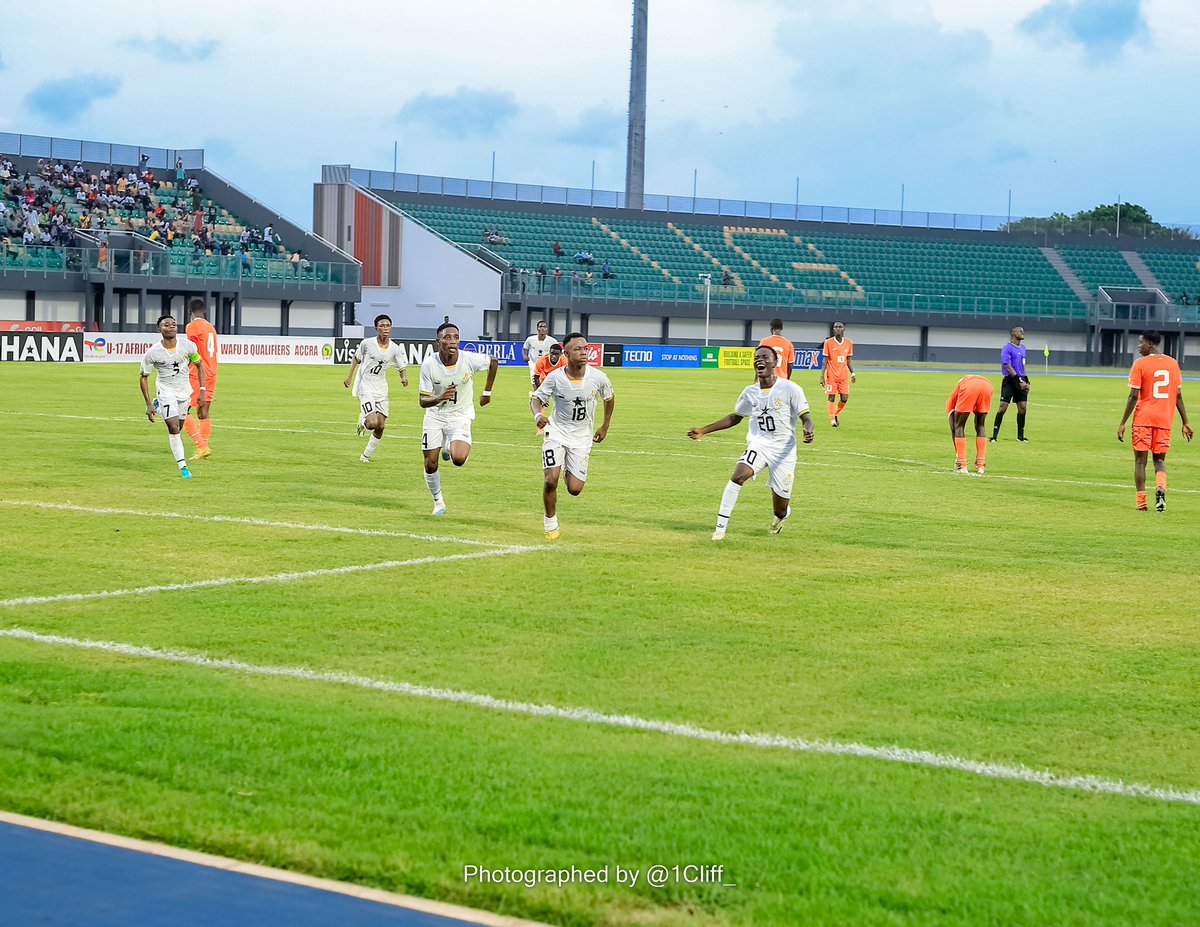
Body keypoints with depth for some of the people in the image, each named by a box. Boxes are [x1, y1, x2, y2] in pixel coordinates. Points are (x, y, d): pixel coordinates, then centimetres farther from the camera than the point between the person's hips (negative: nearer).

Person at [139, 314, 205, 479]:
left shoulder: (188, 345, -14)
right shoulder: (153, 353, -19)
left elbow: (199, 364, 4)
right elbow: (144, 377, -7)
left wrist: (202, 389, -3)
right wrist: (148, 404, -10)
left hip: (184, 391, 4)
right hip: (165, 391, -4)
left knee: (178, 428, 15)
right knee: (173, 428, -15)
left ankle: (159, 407, 43)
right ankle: (183, 466, -7)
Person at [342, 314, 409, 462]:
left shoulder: (395, 349, -2)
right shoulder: (367, 343, -9)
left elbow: (402, 369, 6)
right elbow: (356, 358, 9)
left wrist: (404, 378, -16)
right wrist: (349, 376, 6)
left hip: (382, 389, 4)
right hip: (366, 388, -4)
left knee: (381, 426, 3)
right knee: (372, 423, -20)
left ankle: (366, 455, 22)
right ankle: (363, 422, 18)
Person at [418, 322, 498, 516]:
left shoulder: (470, 359, -20)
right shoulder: (429, 365, -19)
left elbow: (494, 362, 2)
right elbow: (423, 401, -14)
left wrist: (487, 393, 8)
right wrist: (440, 398, -36)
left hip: (460, 416, -1)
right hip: (435, 415, 1)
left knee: (458, 460, -24)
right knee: (430, 464, 1)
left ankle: (449, 448, 15)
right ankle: (438, 503, 26)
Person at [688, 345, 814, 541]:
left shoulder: (790, 389, -9)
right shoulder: (750, 392, 6)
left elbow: (805, 417, -9)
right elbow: (735, 418, 19)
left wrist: (808, 431, -34)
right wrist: (703, 431, 14)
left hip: (783, 451, -3)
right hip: (758, 444, 3)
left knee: (780, 511, 5)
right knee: (738, 476, -29)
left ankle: (784, 513, 46)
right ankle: (720, 528, -25)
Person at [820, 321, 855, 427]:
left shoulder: (848, 343, 7)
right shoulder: (828, 342, -3)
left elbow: (849, 360, 14)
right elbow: (825, 360, -3)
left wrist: (852, 373, 4)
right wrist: (822, 376, -9)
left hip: (844, 376, 3)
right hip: (831, 376, -3)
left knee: (844, 398, 1)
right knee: (831, 397, -4)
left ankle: (835, 414, 23)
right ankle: (832, 420, 3)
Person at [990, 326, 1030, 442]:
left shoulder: (1023, 348, 16)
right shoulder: (1007, 348, -9)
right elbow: (1008, 367, -16)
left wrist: (1026, 381, 14)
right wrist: (1019, 381, -20)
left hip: (1020, 381, 7)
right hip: (1010, 381, -7)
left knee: (1023, 407, 4)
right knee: (1003, 406, -11)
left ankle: (1020, 436, 14)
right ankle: (994, 435, -8)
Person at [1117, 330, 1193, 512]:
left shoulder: (1140, 364, -7)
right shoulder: (1172, 363, 6)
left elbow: (1133, 396, -10)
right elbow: (1178, 396, 7)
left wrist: (1122, 423, -6)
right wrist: (1185, 423, 12)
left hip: (1143, 419, -4)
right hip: (1165, 420, 4)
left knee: (1140, 459, 5)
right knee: (1159, 459, 14)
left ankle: (1141, 502, 1)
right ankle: (1161, 488, -14)